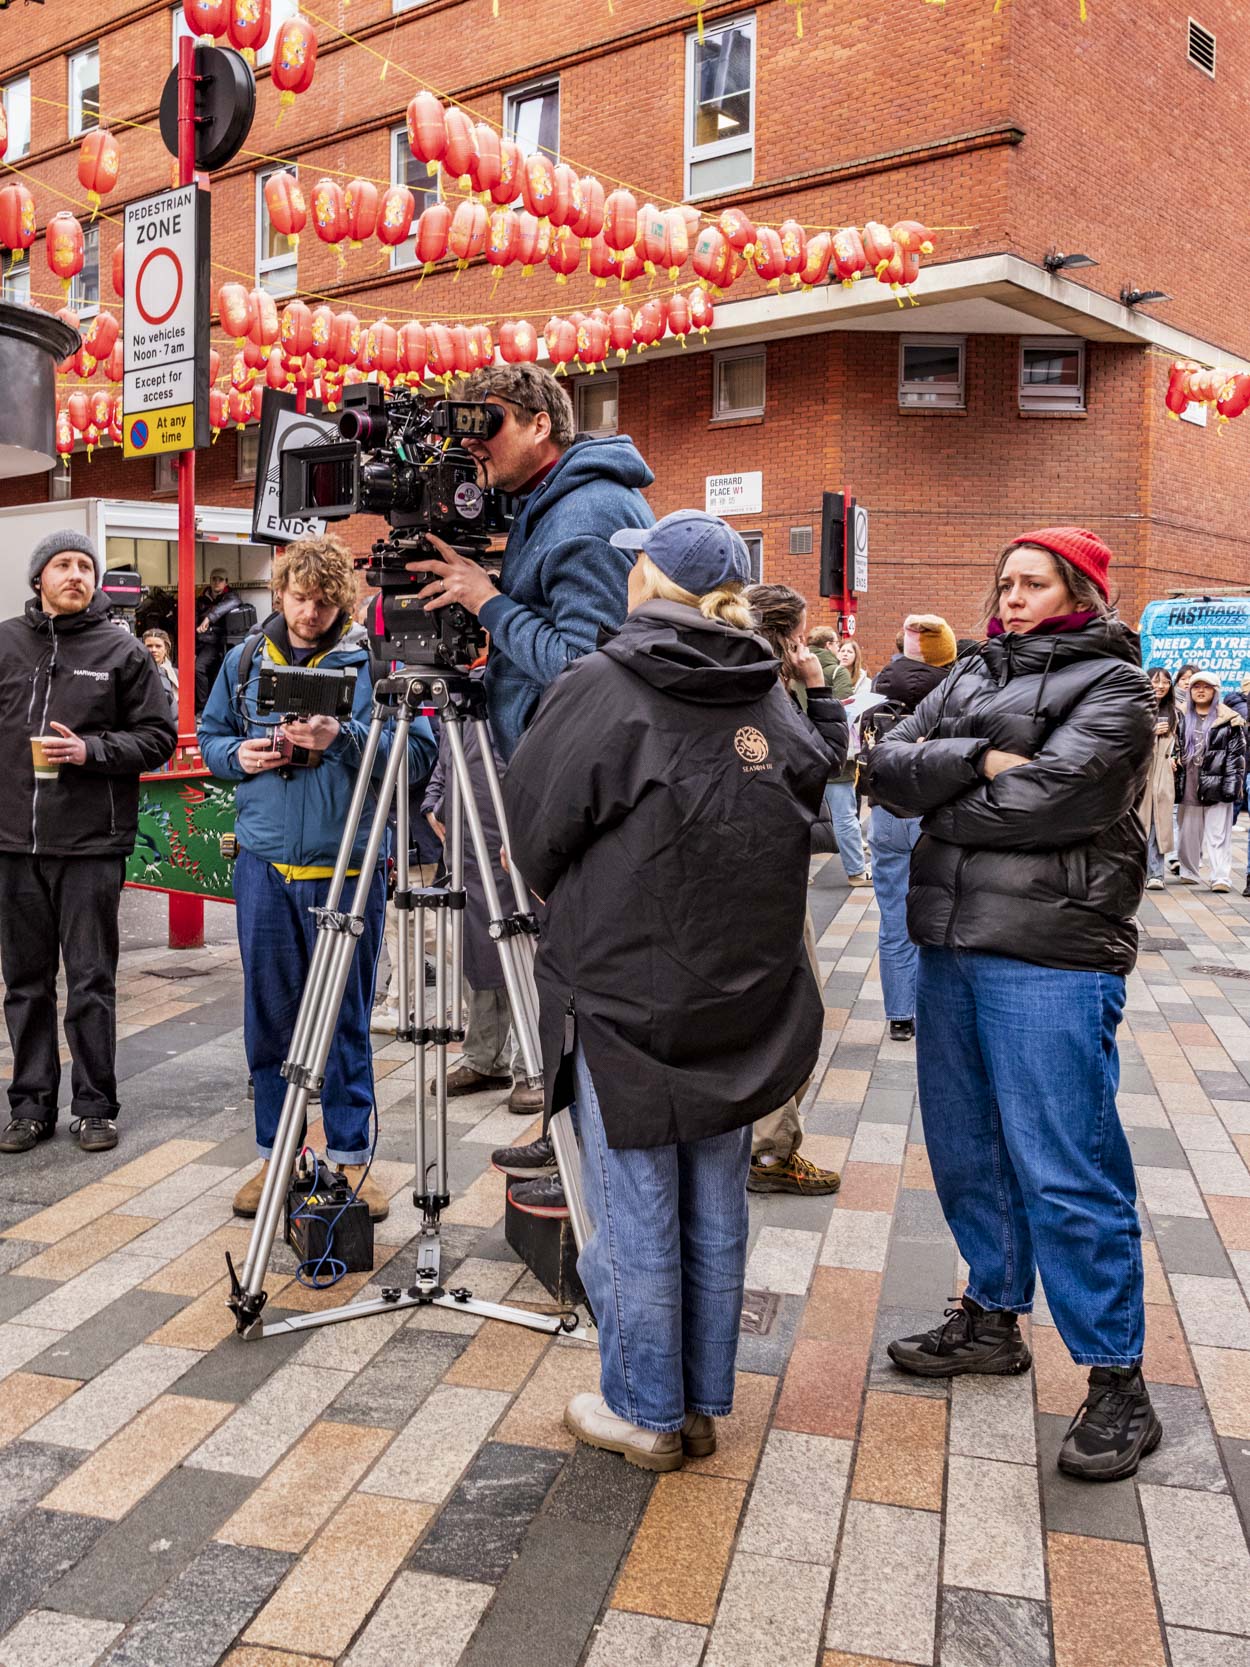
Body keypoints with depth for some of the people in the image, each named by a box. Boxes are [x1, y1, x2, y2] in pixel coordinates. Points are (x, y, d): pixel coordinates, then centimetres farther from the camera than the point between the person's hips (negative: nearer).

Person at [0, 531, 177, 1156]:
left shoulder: (122, 650, 2)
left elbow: (157, 736, 1)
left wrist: (90, 751, -13)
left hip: (91, 846, -3)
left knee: (91, 983, 3)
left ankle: (95, 1106, 15)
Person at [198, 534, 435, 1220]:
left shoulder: (373, 660, -2)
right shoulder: (244, 660, 9)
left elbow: (416, 750, -8)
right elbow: (210, 735, 18)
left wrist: (344, 739, -22)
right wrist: (238, 755, -4)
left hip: (347, 865, -3)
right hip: (264, 864, 3)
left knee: (346, 1018, 6)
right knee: (268, 1016, 11)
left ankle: (350, 1156, 20)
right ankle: (274, 1154, 26)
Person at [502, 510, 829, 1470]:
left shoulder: (601, 690, -12)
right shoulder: (775, 705, 3)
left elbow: (535, 837, -5)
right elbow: (792, 842, 10)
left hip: (625, 1000, -5)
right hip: (744, 1010, 5)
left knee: (635, 1217, 9)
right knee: (715, 1212, 16)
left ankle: (645, 1412, 25)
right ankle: (704, 1403, 32)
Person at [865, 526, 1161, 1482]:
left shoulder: (1112, 685, -2)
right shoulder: (972, 677, 17)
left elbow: (1042, 801, -18)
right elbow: (887, 768, 2)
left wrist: (937, 791, -5)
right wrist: (979, 762, -13)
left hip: (1051, 955, -7)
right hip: (951, 943, 7)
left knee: (1065, 1172, -4)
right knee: (967, 1150, 16)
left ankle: (1118, 1383, 10)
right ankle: (994, 1320, 34)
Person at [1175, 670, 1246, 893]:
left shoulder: (1229, 720, 2)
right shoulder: (1182, 717, 11)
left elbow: (1236, 753, -1)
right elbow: (1174, 748, 14)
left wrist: (1232, 783, -8)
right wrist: (1175, 779, 4)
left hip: (1216, 784, -3)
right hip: (1188, 785, 3)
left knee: (1218, 834, -4)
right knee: (1188, 832, 10)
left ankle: (1221, 878, -6)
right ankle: (1188, 872, 20)